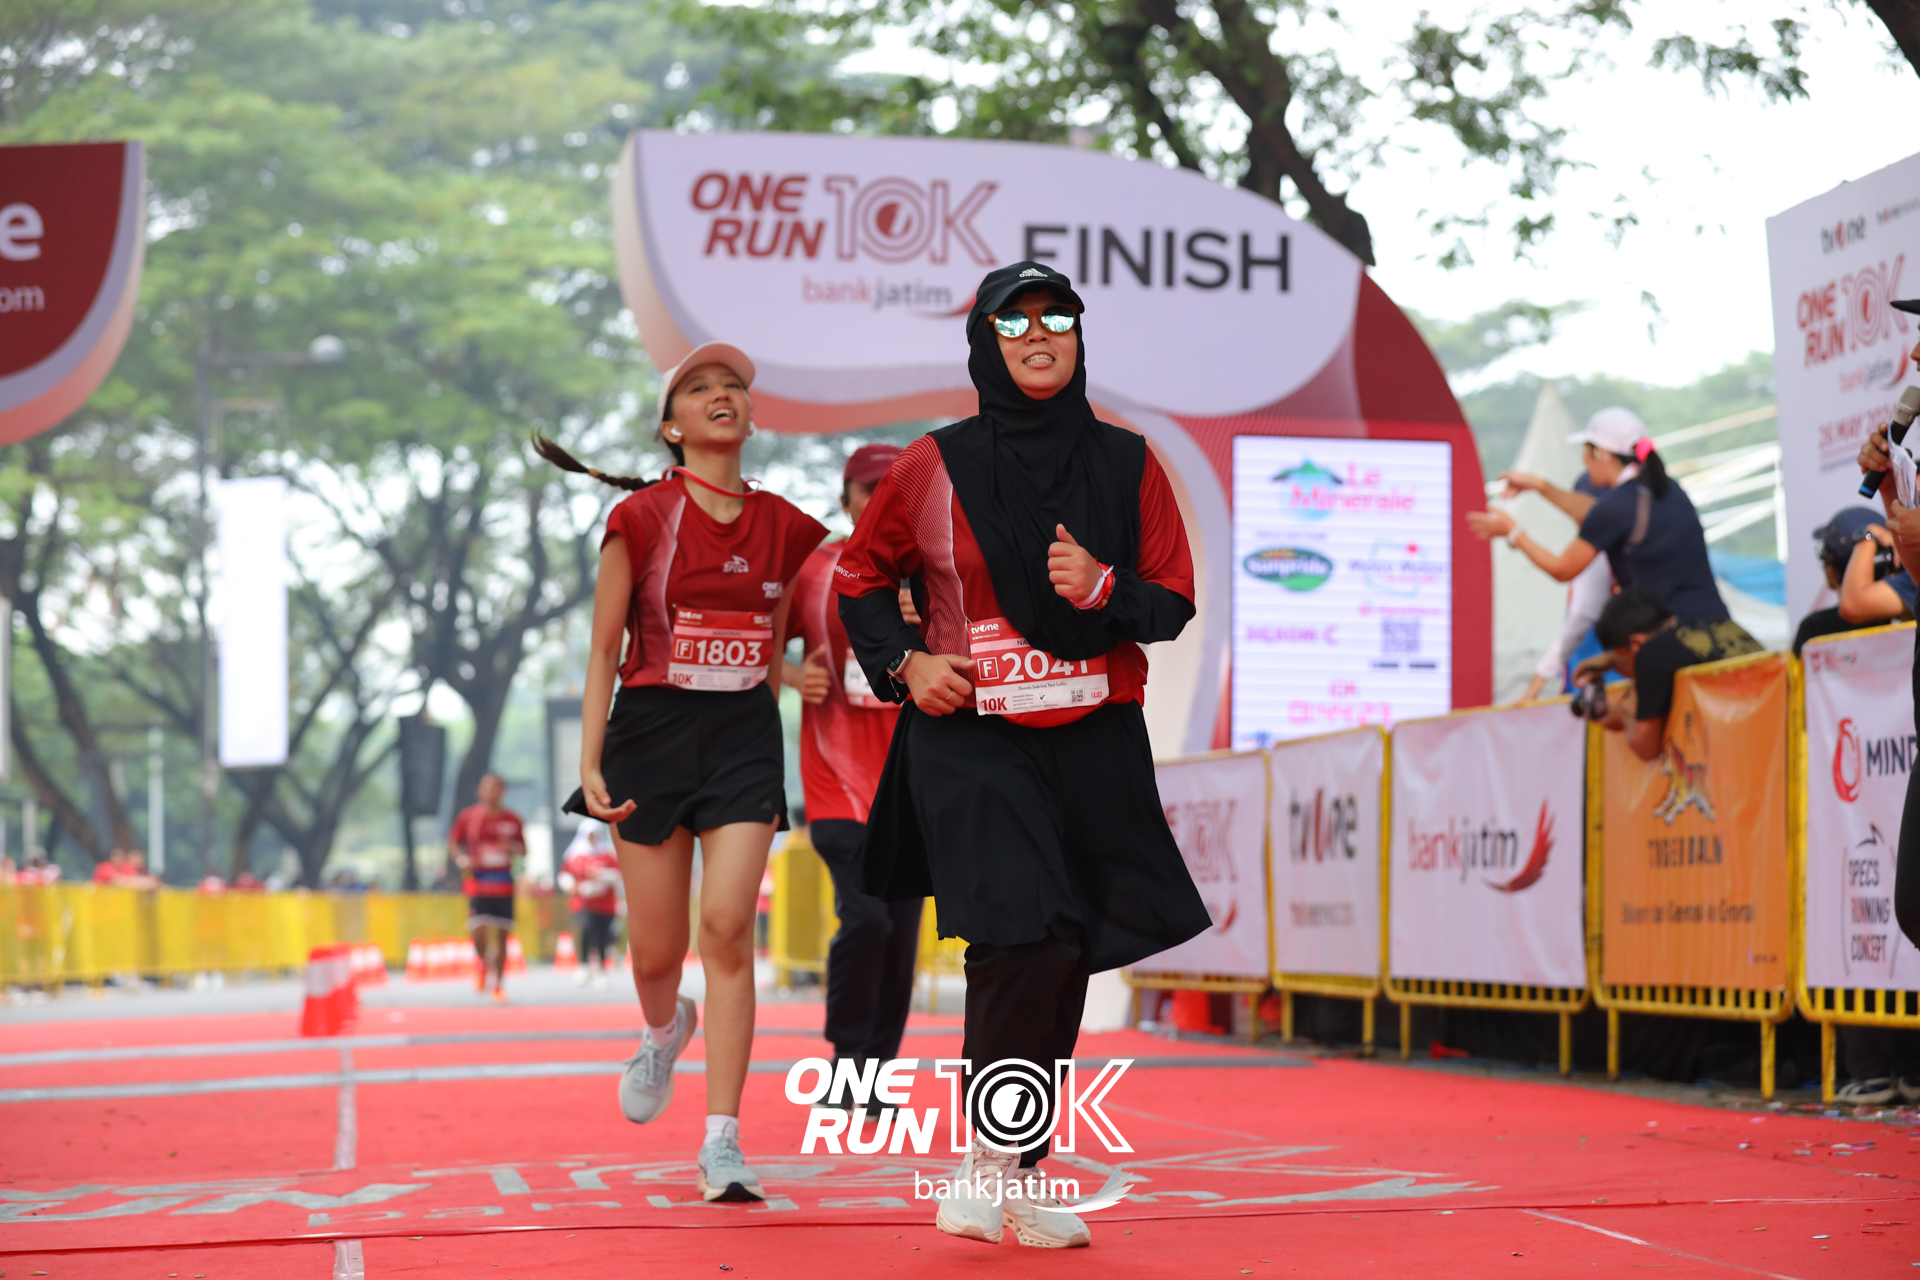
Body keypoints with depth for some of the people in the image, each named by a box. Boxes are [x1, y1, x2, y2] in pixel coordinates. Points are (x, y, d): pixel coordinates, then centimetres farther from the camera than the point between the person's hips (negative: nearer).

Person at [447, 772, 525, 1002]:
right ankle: (483, 964, 18)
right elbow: (453, 843, 10)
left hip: (503, 882, 1)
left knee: (501, 935, -1)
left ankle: (499, 985, 10)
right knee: (478, 931, -14)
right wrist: (461, 859, -10)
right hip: (477, 880, -1)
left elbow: (523, 850, 14)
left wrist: (511, 847, -9)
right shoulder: (468, 816, 2)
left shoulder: (512, 819, 6)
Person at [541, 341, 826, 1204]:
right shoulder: (640, 517, -3)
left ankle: (722, 1142, -10)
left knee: (728, 924, -14)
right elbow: (604, 652, -1)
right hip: (650, 729, -1)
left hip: (744, 736, 1)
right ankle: (666, 1031, 42)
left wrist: (756, 733, 11)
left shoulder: (784, 528, 5)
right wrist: (589, 765, -7)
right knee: (656, 949, 4)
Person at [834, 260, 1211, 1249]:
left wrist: (1102, 589, -12)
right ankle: (983, 1155, -2)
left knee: (1061, 966, 6)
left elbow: (1172, 600, 8)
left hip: (1096, 748, 3)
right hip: (970, 743, -3)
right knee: (1025, 941, -20)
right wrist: (903, 663, -2)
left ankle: (1021, 1184, 18)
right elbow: (860, 574, 13)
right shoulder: (935, 466, 0)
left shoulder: (1127, 465, 6)